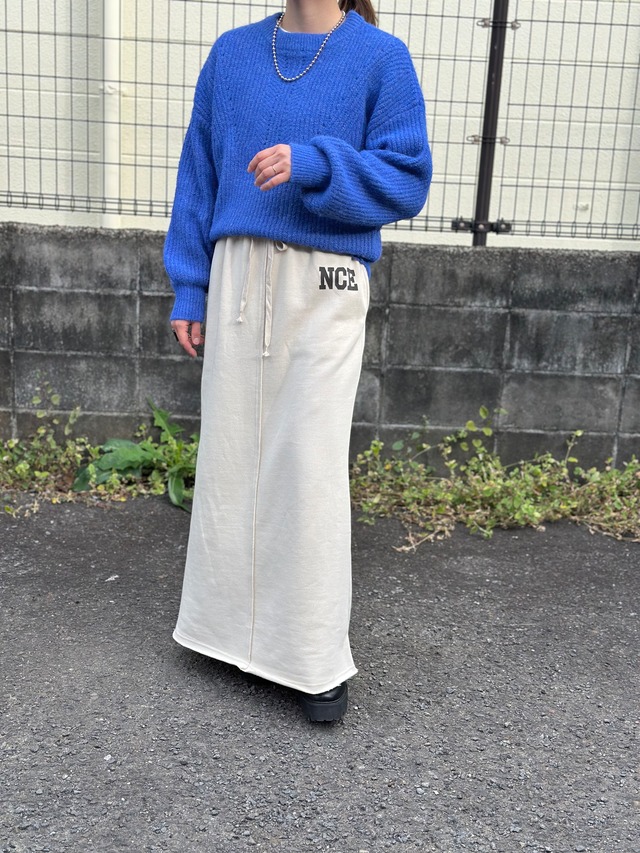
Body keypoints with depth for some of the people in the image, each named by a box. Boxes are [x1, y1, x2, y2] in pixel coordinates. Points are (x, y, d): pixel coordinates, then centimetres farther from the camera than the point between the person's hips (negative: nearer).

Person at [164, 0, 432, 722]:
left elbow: (407, 179, -4)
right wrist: (189, 290, 8)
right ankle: (233, 620, 28)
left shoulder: (381, 58, 0)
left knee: (311, 469, -3)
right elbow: (199, 176, 12)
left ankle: (316, 658, 13)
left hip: (325, 290, -3)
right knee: (230, 455, 8)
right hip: (237, 278, 4)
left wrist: (313, 165, -19)